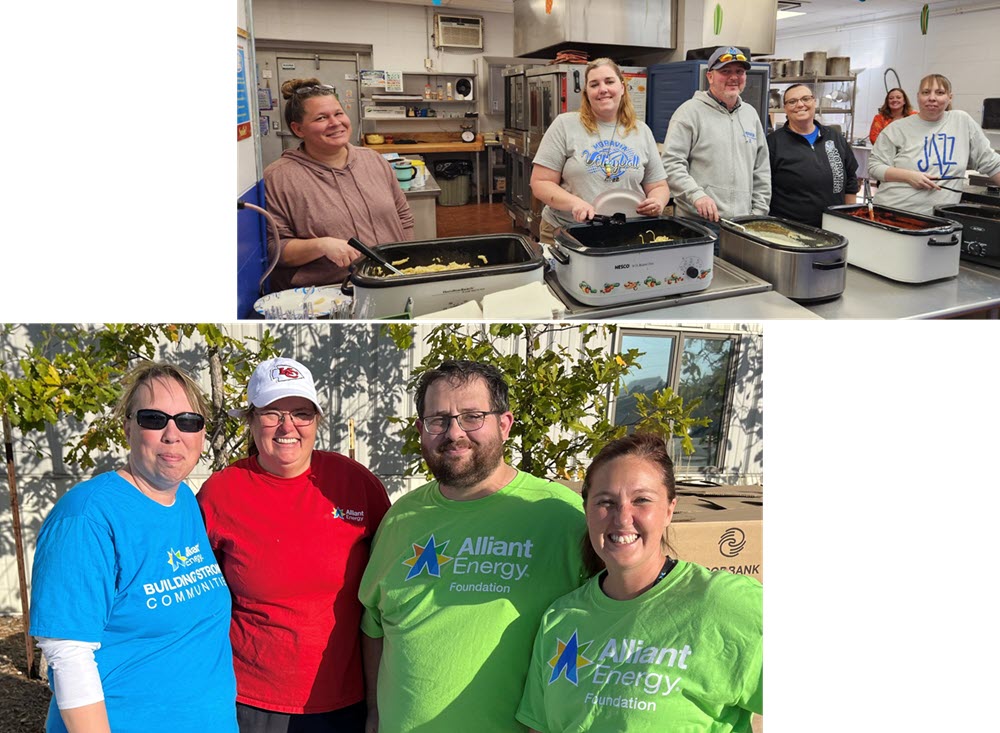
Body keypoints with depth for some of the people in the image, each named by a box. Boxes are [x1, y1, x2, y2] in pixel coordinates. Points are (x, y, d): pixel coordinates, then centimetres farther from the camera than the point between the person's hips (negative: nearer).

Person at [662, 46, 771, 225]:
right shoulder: (690, 111, -3)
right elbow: (671, 163, -11)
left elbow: (761, 170, 18)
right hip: (697, 221, -5)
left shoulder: (751, 114, 15)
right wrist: (696, 195, -23)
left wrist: (759, 212, 10)